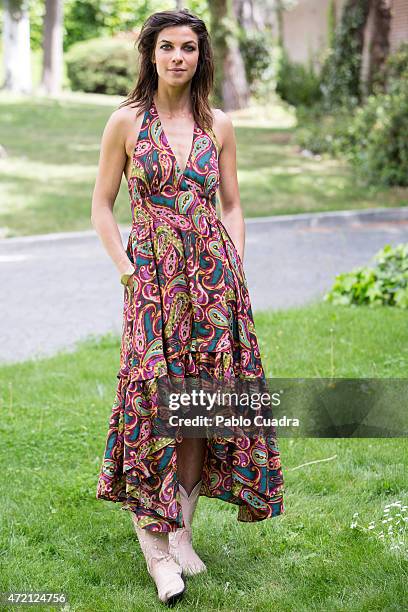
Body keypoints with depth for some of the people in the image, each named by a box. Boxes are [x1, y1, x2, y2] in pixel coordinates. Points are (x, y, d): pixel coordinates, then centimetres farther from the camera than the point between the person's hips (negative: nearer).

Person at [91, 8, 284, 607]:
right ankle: (155, 545, 2)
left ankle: (181, 532, 17)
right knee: (154, 401, -7)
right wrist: (126, 269, -5)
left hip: (213, 275, 3)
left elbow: (232, 206, 13)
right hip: (153, 276, -3)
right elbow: (102, 206, 4)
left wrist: (235, 266, 2)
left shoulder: (218, 125, 8)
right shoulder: (127, 121, 1)